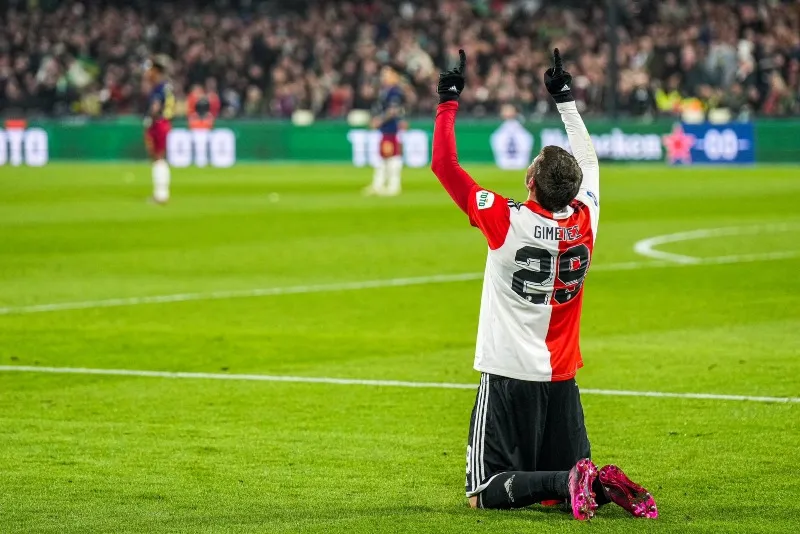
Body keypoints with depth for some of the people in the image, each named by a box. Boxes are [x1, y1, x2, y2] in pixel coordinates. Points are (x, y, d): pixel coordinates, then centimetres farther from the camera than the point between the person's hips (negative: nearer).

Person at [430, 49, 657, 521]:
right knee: (564, 478, 15)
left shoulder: (507, 222, -15)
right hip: (562, 378, 5)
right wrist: (566, 100, 29)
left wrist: (449, 101, 2)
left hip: (509, 376, -5)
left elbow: (445, 164, -8)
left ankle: (568, 483, -28)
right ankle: (605, 485, -17)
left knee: (486, 493, -4)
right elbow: (588, 160, 19)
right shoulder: (584, 221, -1)